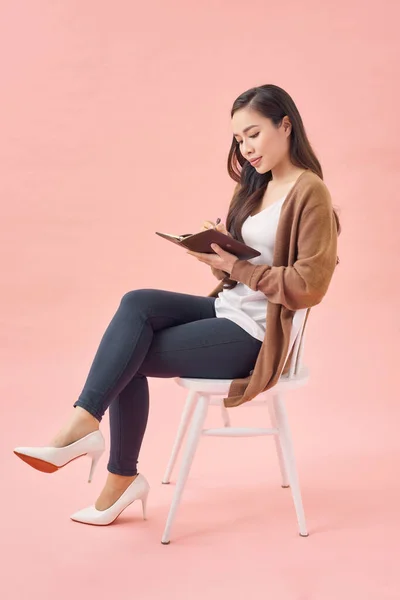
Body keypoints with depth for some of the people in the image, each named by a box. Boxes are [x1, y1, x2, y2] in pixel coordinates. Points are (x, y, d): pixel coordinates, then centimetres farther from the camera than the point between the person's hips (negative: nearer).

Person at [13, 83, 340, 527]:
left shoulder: (308, 192, -12)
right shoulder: (257, 187, 15)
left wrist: (234, 266, -20)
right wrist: (219, 251, -5)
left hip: (254, 335, -7)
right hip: (226, 308, 7)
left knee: (130, 357, -15)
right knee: (137, 303, -17)